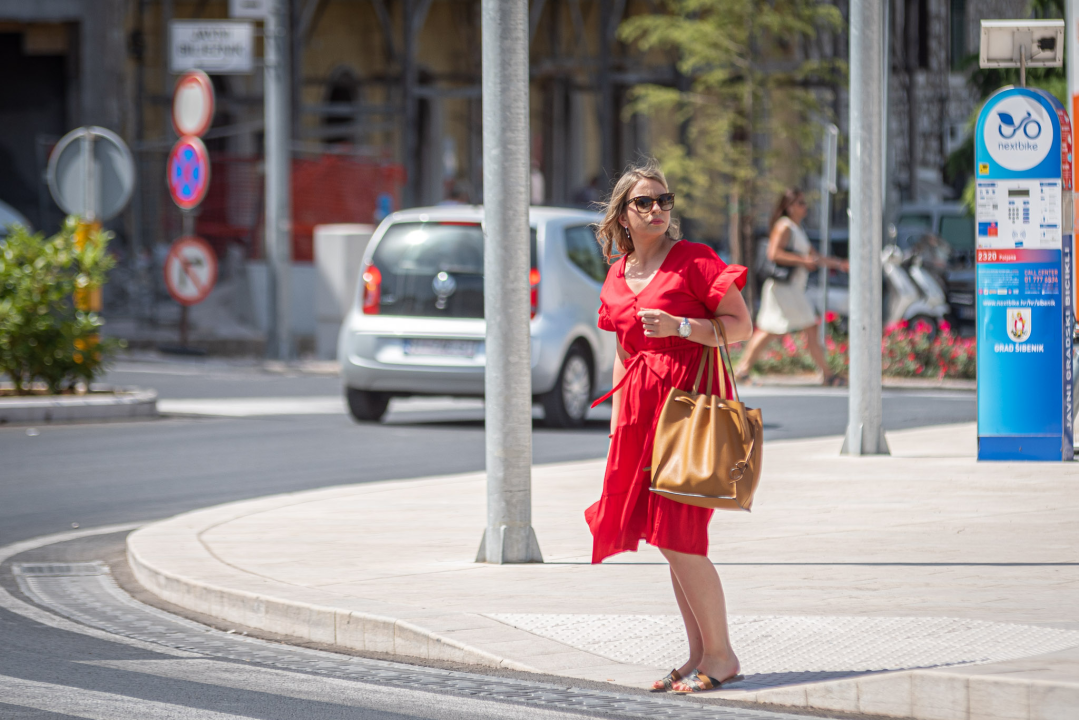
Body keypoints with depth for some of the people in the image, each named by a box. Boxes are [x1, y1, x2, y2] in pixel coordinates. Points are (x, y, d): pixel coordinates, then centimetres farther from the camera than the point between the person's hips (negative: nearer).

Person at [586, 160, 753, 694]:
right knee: (669, 540, 6)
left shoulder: (693, 260, -5)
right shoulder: (617, 277, 14)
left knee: (677, 536, -11)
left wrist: (679, 326, -20)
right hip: (641, 408, 7)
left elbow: (741, 325, -8)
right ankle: (699, 653, 12)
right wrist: (617, 423, 17)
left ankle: (720, 654, -1)